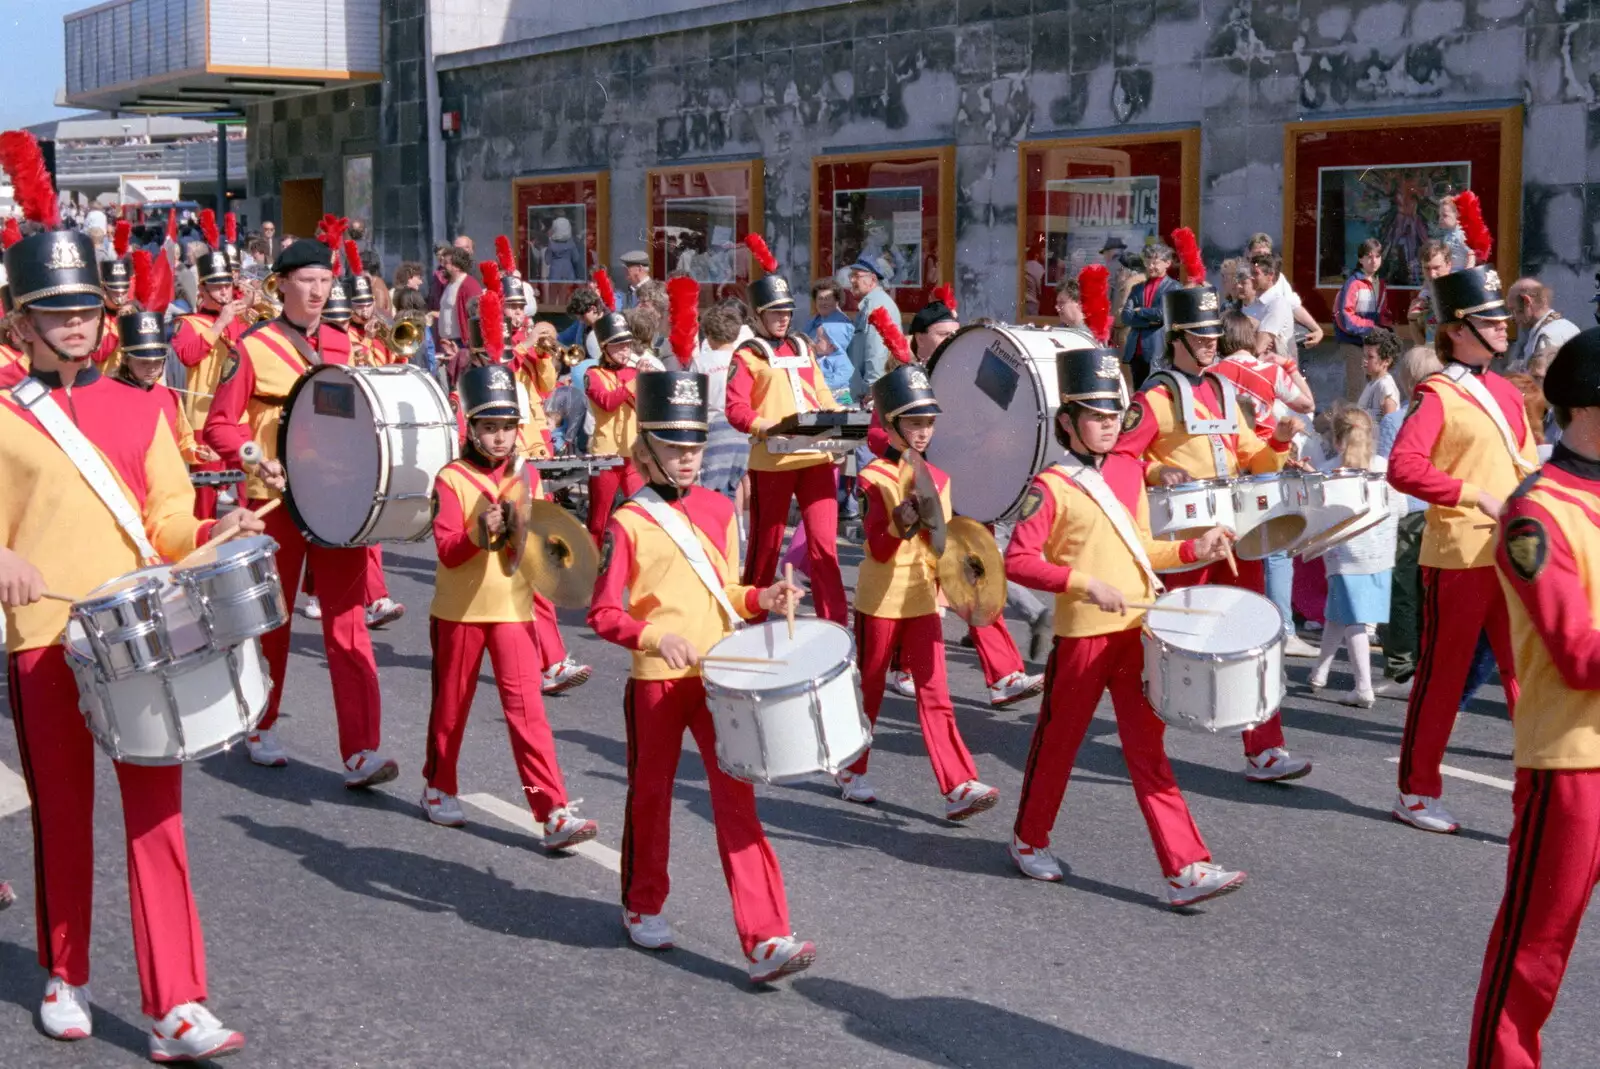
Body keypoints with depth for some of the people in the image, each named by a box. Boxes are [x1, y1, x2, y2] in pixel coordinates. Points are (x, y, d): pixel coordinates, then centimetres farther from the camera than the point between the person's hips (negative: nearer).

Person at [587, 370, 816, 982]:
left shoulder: (719, 509, 8)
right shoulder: (629, 523, -6)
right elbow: (603, 613, -10)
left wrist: (760, 599, 0)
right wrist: (654, 636, -26)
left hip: (720, 676, 3)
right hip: (657, 680, -3)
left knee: (737, 800, -3)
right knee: (650, 796, 13)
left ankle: (765, 941, -6)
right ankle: (643, 909, 37)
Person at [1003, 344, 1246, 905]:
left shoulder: (1129, 470, 10)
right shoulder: (1051, 486, -9)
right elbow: (1017, 560, -15)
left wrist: (1193, 549, 4)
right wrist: (1085, 584, -23)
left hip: (1137, 629, 5)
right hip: (1081, 633, -4)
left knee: (1147, 748, 3)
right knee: (1058, 742, 11)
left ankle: (1185, 869, -1)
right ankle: (1029, 841, 32)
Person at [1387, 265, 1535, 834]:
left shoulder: (1505, 392, 14)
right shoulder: (1437, 395, -9)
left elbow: (1526, 463, 20)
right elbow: (1402, 467, -21)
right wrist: (1476, 495, -23)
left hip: (1512, 553, 7)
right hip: (1459, 557, -7)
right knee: (1441, 676, 4)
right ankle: (1416, 793, 17)